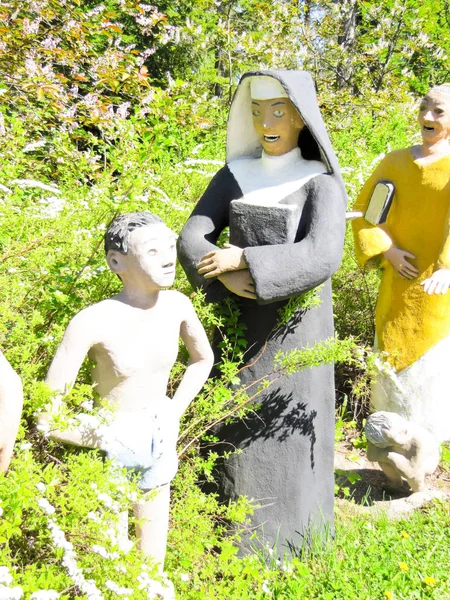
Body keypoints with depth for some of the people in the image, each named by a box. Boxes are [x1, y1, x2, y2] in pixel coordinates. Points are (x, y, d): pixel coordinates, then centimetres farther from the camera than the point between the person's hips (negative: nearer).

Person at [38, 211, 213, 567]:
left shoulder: (176, 305, -11)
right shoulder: (94, 322, -27)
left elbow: (204, 359, 11)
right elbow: (47, 417, -23)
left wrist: (176, 413, 3)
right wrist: (106, 441, -12)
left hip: (160, 444, 5)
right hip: (110, 449, -4)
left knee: (154, 558, 21)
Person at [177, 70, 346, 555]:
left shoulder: (321, 182, -11)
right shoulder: (235, 173, 3)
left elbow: (322, 257, -26)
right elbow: (192, 237, -4)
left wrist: (241, 259, -25)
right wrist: (224, 276, -23)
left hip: (295, 327, -4)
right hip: (241, 323, 4)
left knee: (288, 432, 6)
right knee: (237, 429, 12)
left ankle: (293, 541, 27)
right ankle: (239, 536, 32)